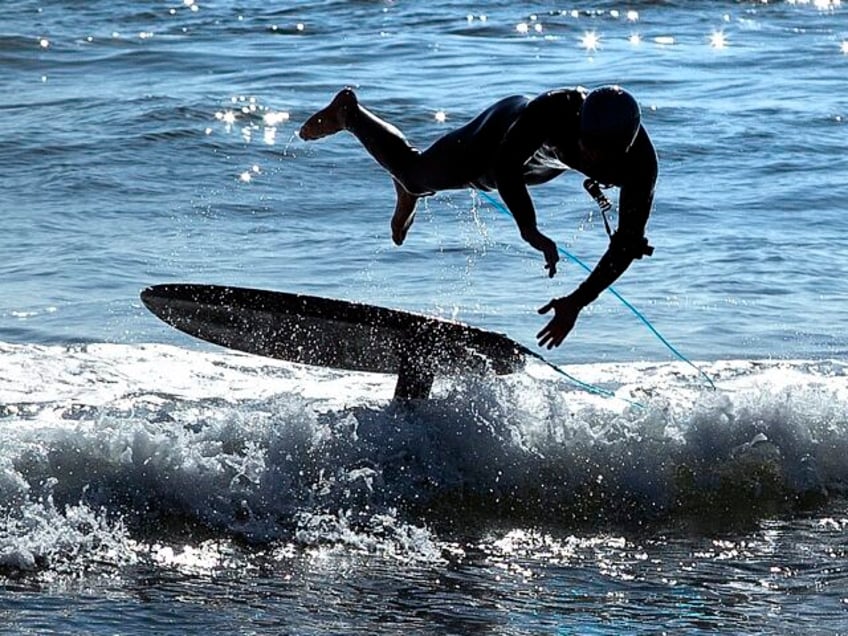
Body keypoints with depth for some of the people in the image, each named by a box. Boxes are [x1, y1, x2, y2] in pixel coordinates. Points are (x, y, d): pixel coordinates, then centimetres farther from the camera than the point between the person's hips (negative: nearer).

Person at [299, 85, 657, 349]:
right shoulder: (554, 110, -47)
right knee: (417, 175, 20)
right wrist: (529, 230, -52)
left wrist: (578, 302, -44)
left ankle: (409, 192, 62)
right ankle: (347, 111, 44)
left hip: (543, 163, 3)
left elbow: (628, 243, -37)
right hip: (504, 137, -3)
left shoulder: (640, 162, -41)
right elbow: (506, 168, -38)